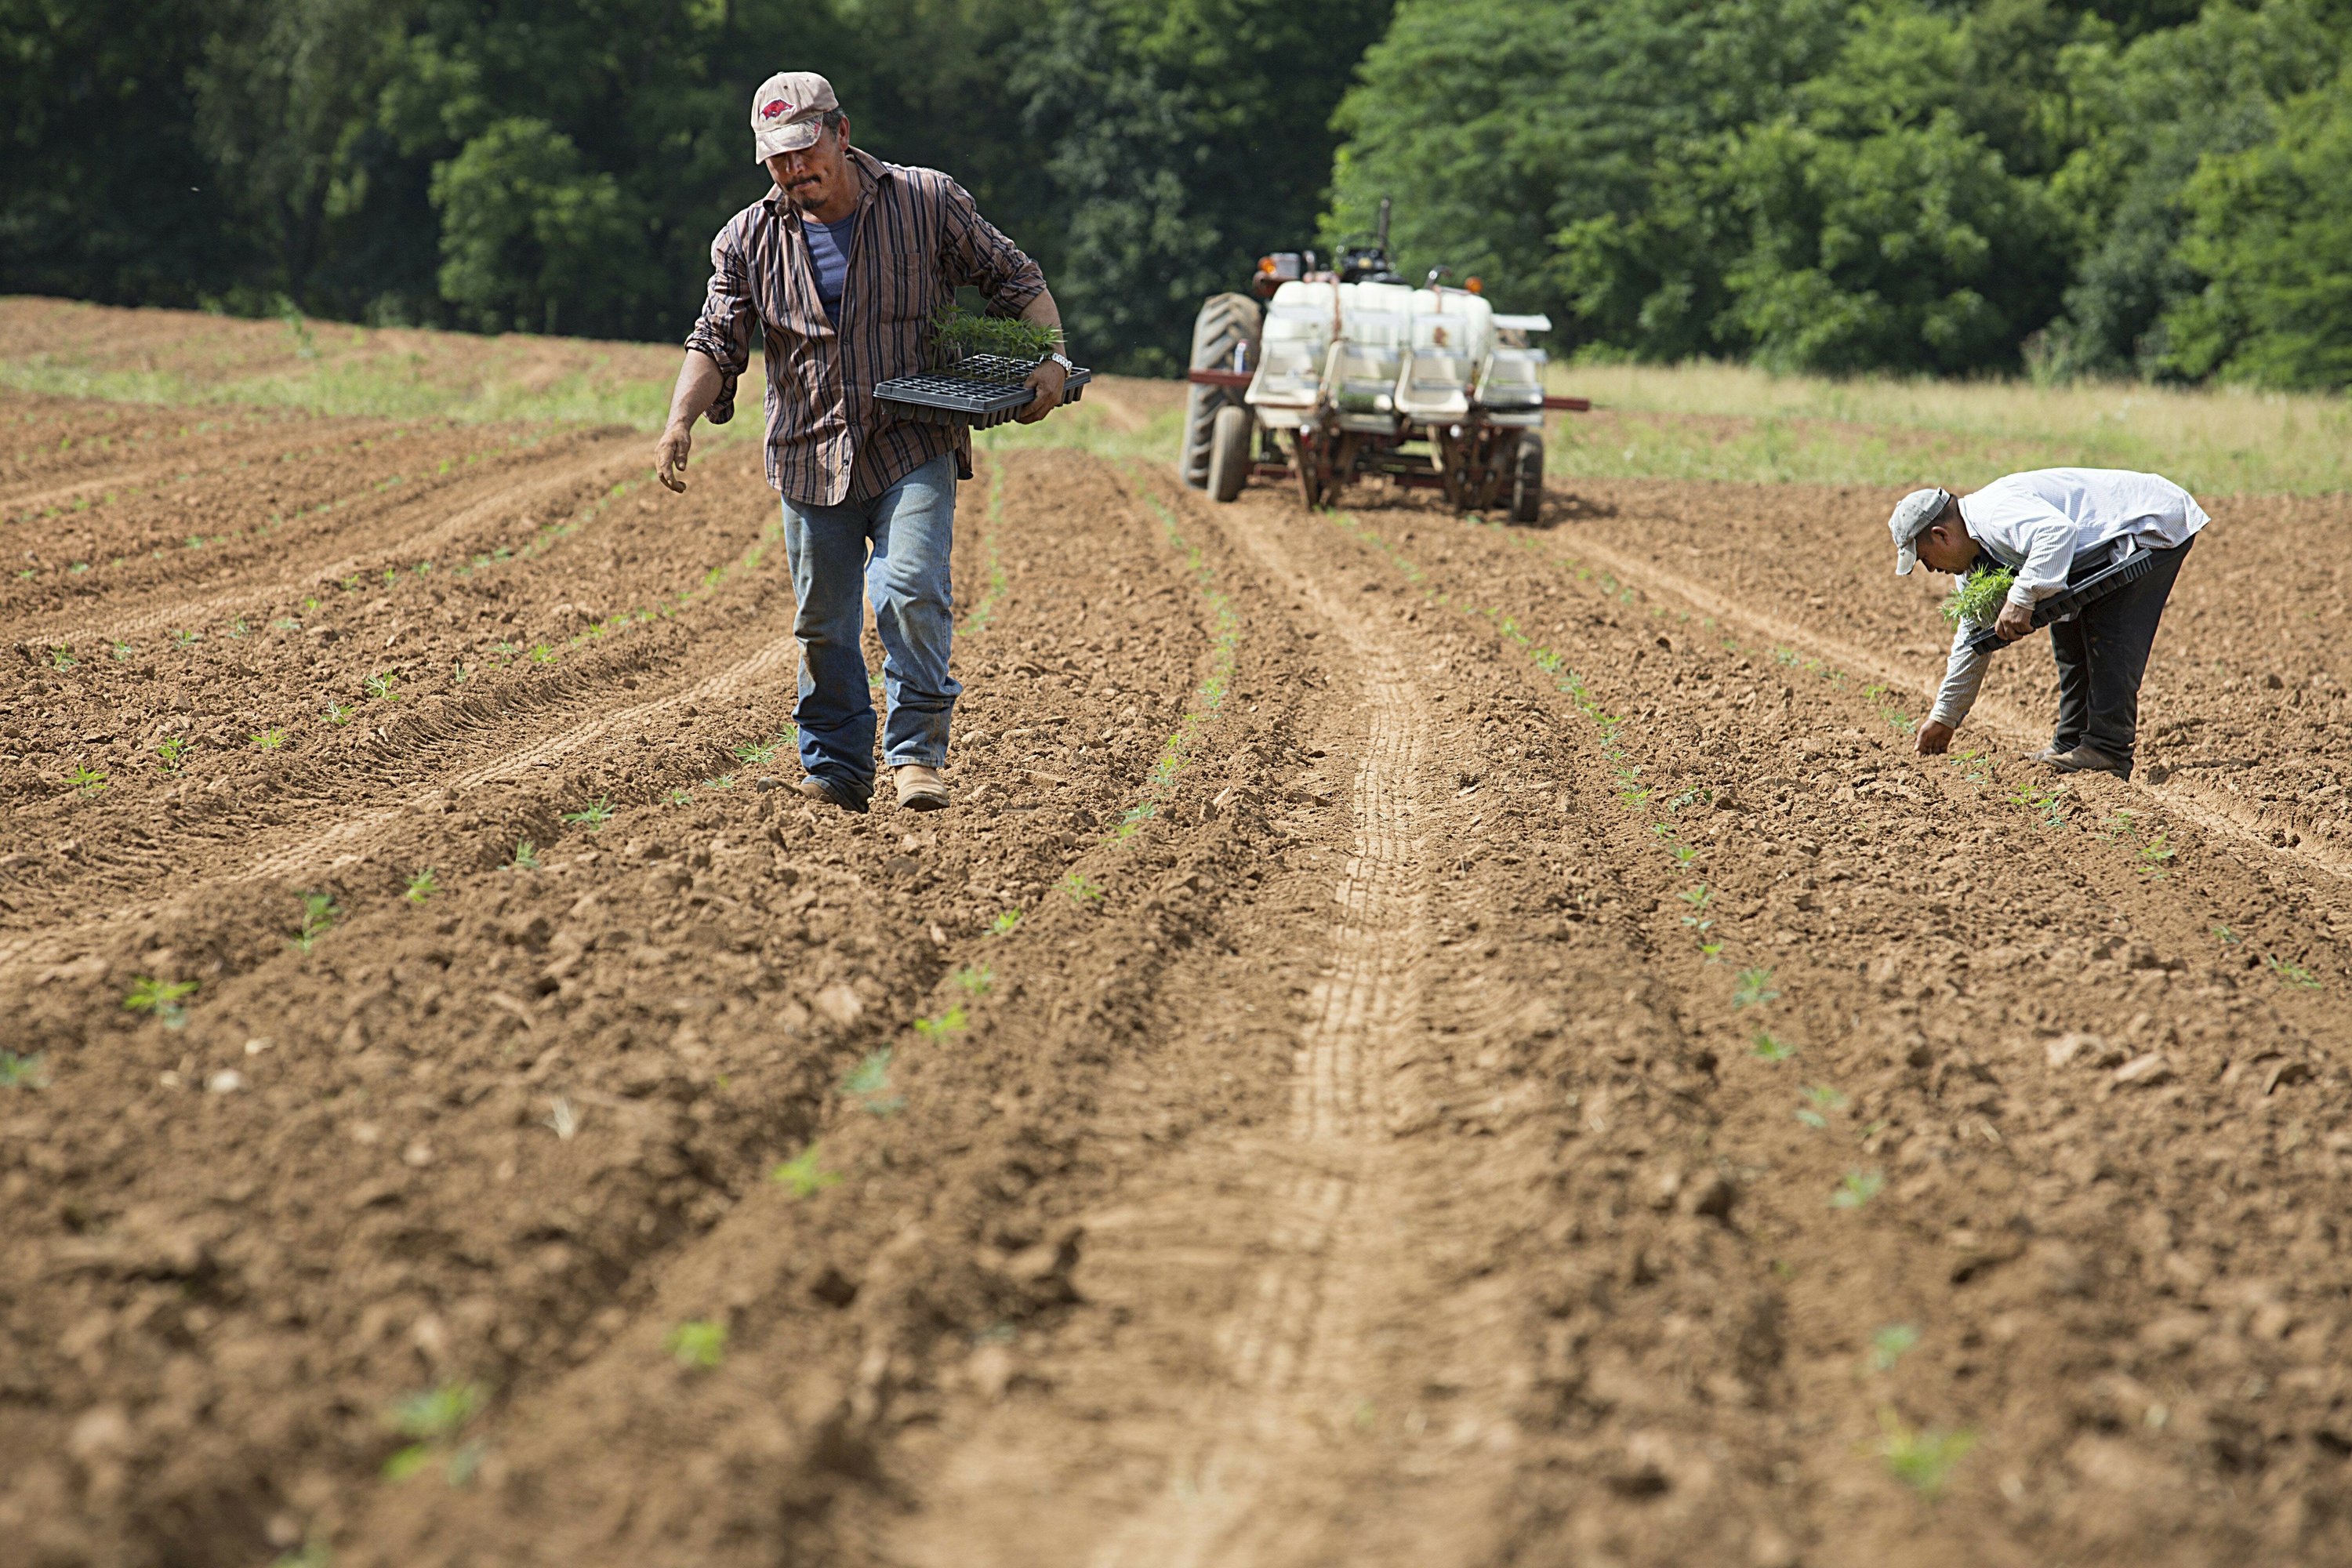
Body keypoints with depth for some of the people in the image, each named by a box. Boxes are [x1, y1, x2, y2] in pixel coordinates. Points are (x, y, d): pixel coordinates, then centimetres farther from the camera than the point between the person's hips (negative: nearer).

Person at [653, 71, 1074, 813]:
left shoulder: (927, 202, -2)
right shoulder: (748, 241, 3)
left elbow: (1014, 278, 5)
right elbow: (717, 341, -1)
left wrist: (1053, 359, -9)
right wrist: (681, 420, -18)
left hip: (915, 450, -3)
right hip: (811, 460, 3)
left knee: (911, 594, -20)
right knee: (824, 627, 8)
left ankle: (916, 753, -11)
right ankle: (834, 773, 21)